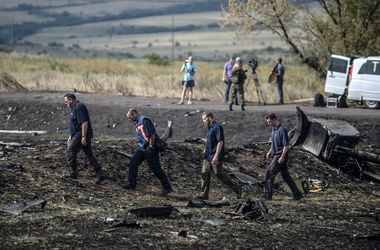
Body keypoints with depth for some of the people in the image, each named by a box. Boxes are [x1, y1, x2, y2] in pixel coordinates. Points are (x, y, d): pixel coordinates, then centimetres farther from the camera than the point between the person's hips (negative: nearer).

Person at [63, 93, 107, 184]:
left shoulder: (79, 107, -16)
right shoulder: (74, 108, 18)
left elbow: (84, 122, -22)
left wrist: (83, 137, -25)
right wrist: (71, 136, 29)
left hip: (81, 135, -10)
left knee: (71, 151, -3)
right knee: (89, 154, 7)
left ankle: (73, 172, 5)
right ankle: (100, 173, 4)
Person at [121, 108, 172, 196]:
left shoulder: (144, 121, -18)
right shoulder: (137, 123, 14)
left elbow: (152, 134, -23)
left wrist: (151, 147, -19)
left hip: (150, 147, -10)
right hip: (142, 147, 10)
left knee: (155, 168, -6)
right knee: (133, 163, 8)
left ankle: (167, 188, 1)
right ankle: (131, 183, 18)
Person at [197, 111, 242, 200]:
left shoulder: (217, 127, -16)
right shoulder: (209, 128, 14)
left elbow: (220, 142, -21)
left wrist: (216, 156, -25)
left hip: (215, 157, -9)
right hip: (208, 156, 9)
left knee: (220, 174, -3)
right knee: (205, 174, 5)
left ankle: (236, 188, 9)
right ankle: (204, 194, 7)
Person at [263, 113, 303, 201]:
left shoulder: (282, 130, -20)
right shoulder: (274, 129, 10)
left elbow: (286, 145, -20)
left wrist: (282, 157, -22)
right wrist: (270, 151, 19)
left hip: (280, 156, -10)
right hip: (276, 154, 10)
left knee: (270, 174, -5)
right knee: (285, 176, 11)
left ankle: (267, 195, 2)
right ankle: (297, 194, 13)